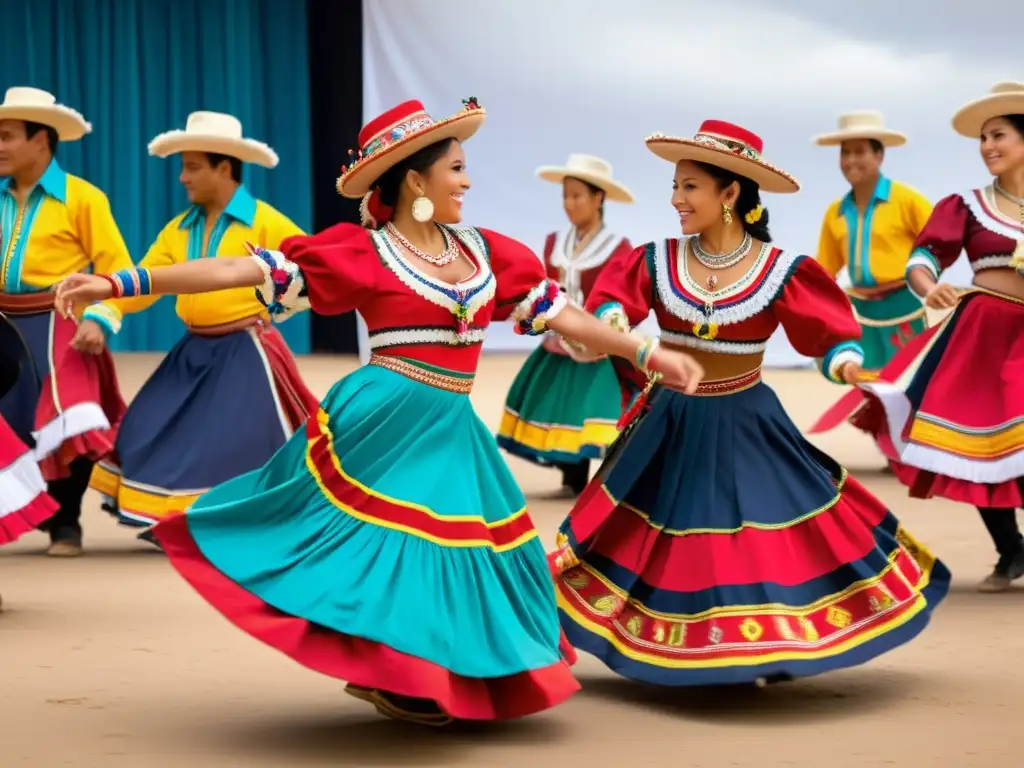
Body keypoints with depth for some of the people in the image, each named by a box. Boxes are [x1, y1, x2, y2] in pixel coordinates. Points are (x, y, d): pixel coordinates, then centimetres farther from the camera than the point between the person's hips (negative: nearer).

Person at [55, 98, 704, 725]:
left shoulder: (484, 251, 7)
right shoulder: (360, 252, -9)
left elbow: (560, 312, 12)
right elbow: (242, 270, -12)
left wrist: (650, 355, 9)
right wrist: (122, 285, -16)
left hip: (451, 431, 6)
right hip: (386, 422, -6)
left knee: (462, 547, 9)